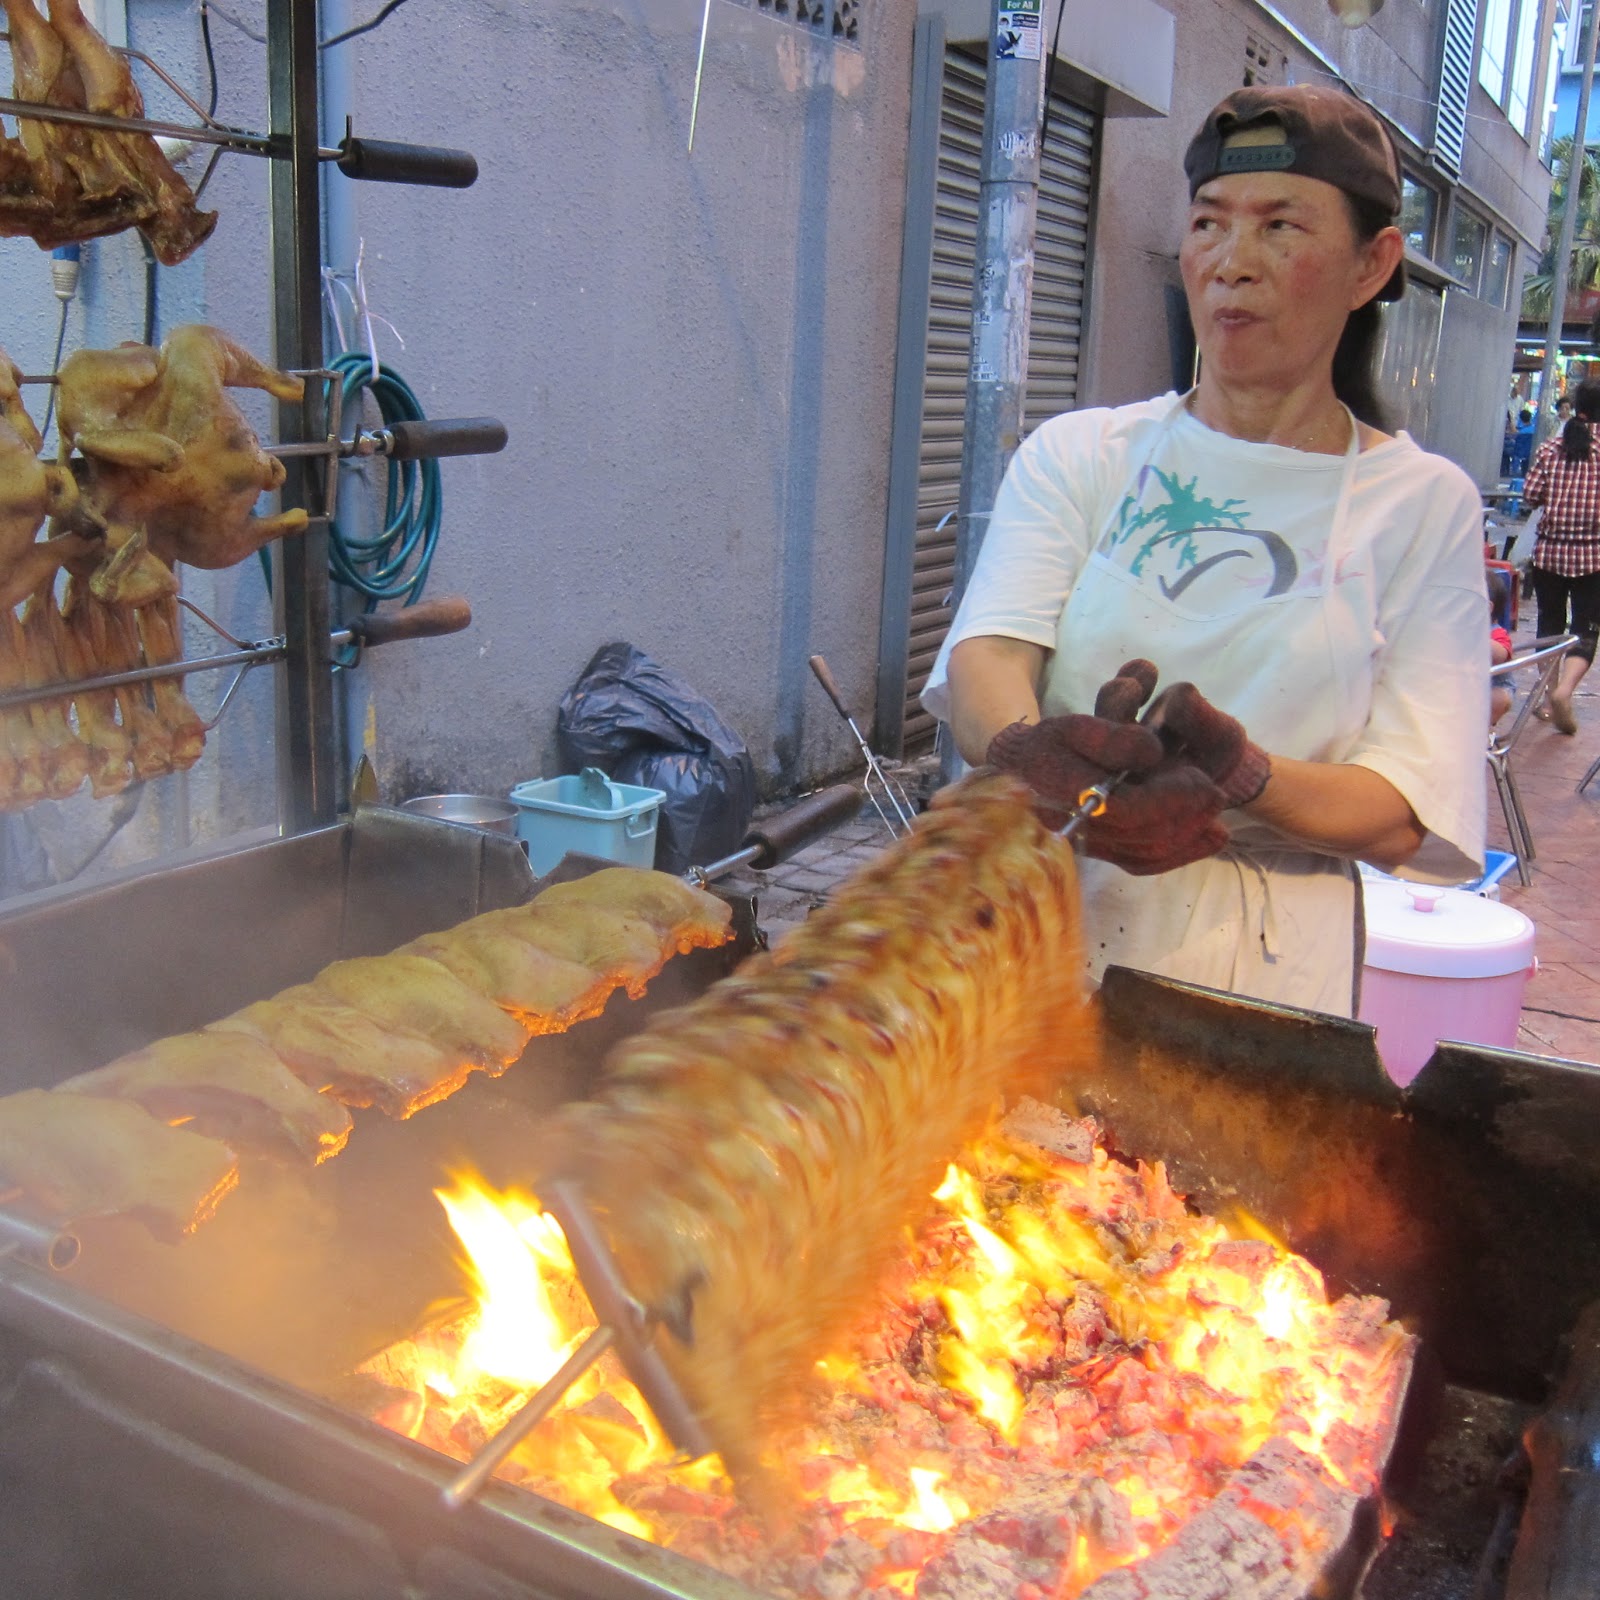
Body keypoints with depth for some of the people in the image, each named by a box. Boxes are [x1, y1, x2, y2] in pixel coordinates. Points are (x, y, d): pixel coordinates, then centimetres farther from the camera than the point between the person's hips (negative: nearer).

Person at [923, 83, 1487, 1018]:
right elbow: (986, 657, -10)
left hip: (1263, 973, 0)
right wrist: (1030, 753, -33)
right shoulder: (1078, 455, 6)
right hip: (1039, 931, 1)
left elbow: (1401, 818, -6)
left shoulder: (1424, 505, 3)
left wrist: (1236, 776, -26)